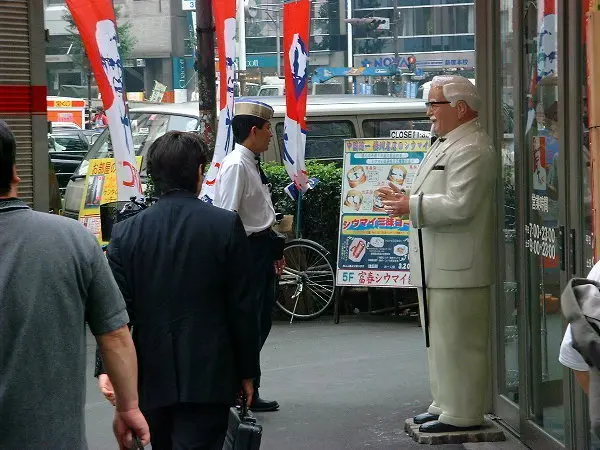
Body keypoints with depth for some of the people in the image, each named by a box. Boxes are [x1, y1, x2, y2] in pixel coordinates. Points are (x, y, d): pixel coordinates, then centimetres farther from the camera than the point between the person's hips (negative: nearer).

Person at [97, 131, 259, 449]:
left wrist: (108, 366, -4)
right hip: (209, 375, -3)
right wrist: (247, 372, 4)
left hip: (153, 376, 3)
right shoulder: (226, 226, -7)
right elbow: (241, 306, -4)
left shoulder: (126, 233, -1)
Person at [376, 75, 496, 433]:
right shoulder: (446, 144, 18)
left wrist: (411, 206, -16)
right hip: (438, 265, 11)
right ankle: (445, 405, 26)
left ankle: (462, 415, 2)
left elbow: (459, 205, -25)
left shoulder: (471, 150, -16)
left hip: (457, 268, -11)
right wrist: (407, 198, 9)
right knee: (441, 340, 17)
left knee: (458, 343, -4)